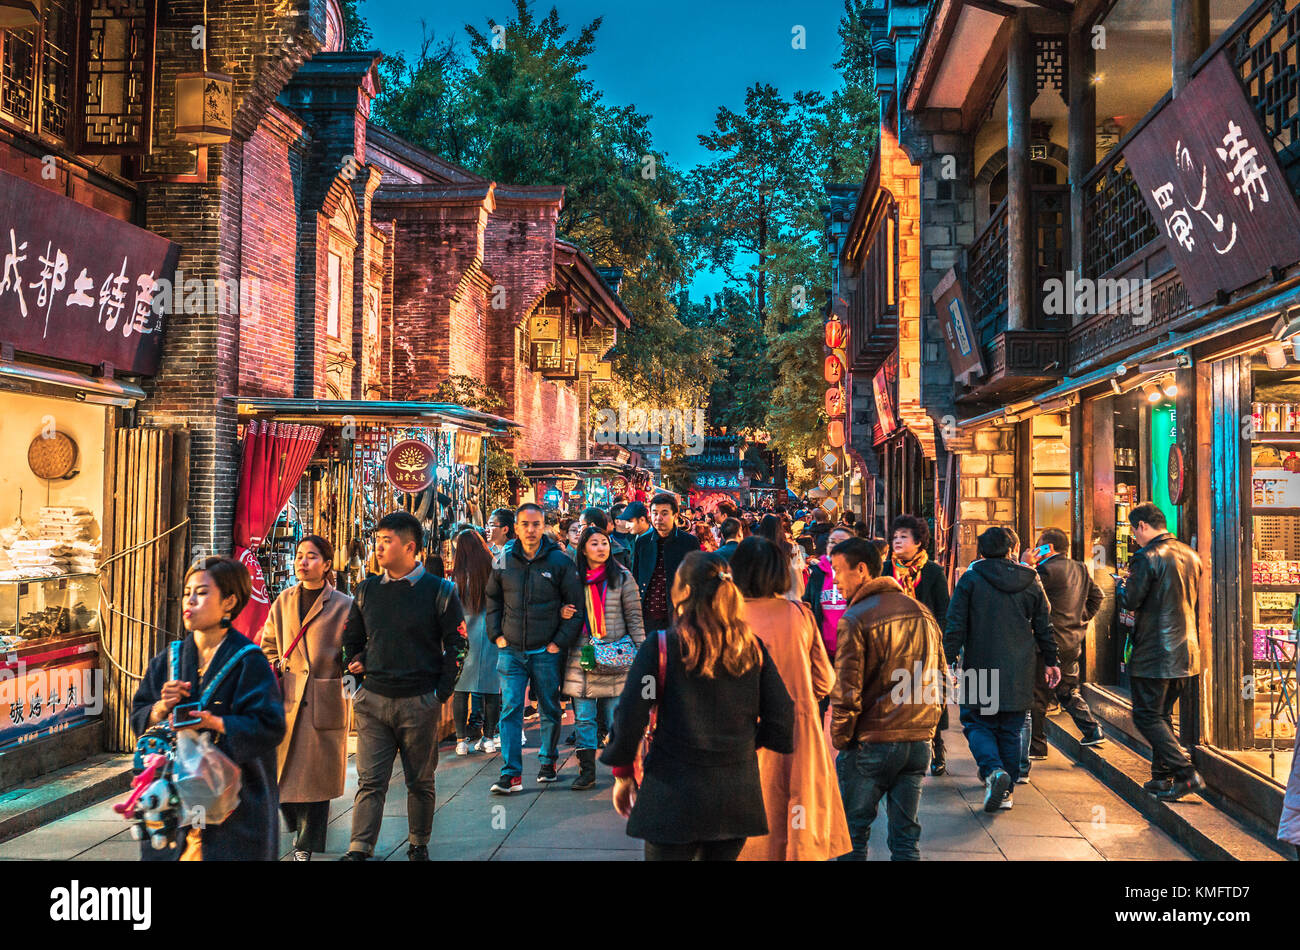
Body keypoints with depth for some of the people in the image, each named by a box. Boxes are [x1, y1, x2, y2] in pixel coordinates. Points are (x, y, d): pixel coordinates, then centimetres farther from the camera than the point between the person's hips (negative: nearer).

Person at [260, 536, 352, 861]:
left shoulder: (344, 606, -4)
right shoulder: (283, 602, 9)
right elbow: (268, 645, 18)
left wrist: (350, 670, -12)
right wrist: (274, 672, 4)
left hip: (326, 700, -3)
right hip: (287, 699, 4)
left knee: (317, 771, 3)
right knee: (282, 770, 6)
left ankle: (307, 843, 18)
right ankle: (298, 825, 33)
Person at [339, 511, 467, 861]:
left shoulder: (439, 591, -4)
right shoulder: (367, 590, 7)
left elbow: (456, 645, -2)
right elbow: (351, 639, 18)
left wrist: (441, 693, -6)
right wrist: (359, 681, 7)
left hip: (419, 702, -2)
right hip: (373, 701, 2)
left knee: (420, 782, 10)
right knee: (370, 781, 0)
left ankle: (418, 846, 24)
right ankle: (358, 851, 2)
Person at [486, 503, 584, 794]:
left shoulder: (561, 562, -4)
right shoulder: (502, 561, 3)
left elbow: (576, 605, -1)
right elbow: (492, 600, 16)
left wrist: (561, 642, -6)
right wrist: (496, 635, 7)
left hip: (547, 652, -1)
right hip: (511, 651, 2)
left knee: (550, 710, 10)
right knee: (511, 710, -3)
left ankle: (548, 762, 28)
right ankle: (511, 774, 0)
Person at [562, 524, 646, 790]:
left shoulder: (622, 577, 3)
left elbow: (634, 616, 3)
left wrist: (640, 651, -2)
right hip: (581, 658, 2)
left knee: (614, 717, 2)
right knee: (584, 718, 3)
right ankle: (586, 771, 11)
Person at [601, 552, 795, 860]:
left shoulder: (660, 647, -9)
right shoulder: (753, 649, 0)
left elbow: (630, 719, -10)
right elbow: (781, 719, 1)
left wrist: (623, 774, 4)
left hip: (674, 794, -3)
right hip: (739, 794, 4)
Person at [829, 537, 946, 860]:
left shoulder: (855, 619, -11)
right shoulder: (922, 612, 8)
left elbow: (846, 691, -13)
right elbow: (940, 679, 13)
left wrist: (840, 739, -1)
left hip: (871, 744, -5)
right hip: (919, 742, 6)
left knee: (853, 832, 9)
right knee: (906, 837, 12)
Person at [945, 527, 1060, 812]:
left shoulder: (971, 579, -4)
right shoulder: (1030, 581, 6)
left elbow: (956, 626, -7)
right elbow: (1044, 627, 12)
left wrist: (947, 660, -3)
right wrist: (1051, 662, 21)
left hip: (981, 670, -3)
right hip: (1020, 672, 3)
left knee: (977, 724, 6)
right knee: (1010, 731, 12)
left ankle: (993, 770, -18)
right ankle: (1006, 790, 14)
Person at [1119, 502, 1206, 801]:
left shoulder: (1148, 557, -16)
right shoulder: (1191, 556, 10)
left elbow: (1130, 601, -16)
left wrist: (1122, 585, 6)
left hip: (1154, 653, -8)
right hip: (1186, 651, 8)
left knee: (1147, 716, 0)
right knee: (1163, 714, 18)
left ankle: (1186, 773, -8)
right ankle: (1162, 776, 20)